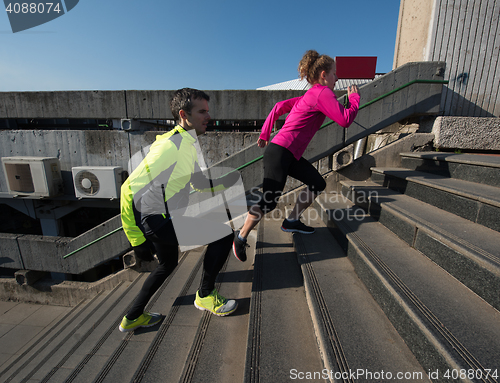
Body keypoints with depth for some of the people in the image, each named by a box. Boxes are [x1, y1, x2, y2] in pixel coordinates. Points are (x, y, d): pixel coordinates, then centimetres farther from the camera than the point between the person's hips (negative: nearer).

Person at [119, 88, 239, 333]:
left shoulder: (188, 144, 11)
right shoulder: (172, 145, -19)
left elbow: (199, 183, 20)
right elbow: (131, 188, -19)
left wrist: (226, 181, 8)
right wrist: (137, 239, -15)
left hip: (167, 219, 10)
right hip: (160, 221, -10)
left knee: (167, 265, 29)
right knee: (224, 233, -8)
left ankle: (133, 318, 44)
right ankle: (205, 296, 11)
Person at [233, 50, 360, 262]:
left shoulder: (309, 96, 20)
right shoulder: (322, 93, -8)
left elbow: (279, 106, 22)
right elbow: (345, 120, -14)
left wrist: (265, 134, 22)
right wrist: (354, 98, 5)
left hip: (291, 155, 10)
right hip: (279, 152, -10)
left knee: (318, 184, 13)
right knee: (269, 202, -14)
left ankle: (291, 221, 20)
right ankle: (241, 238, 3)